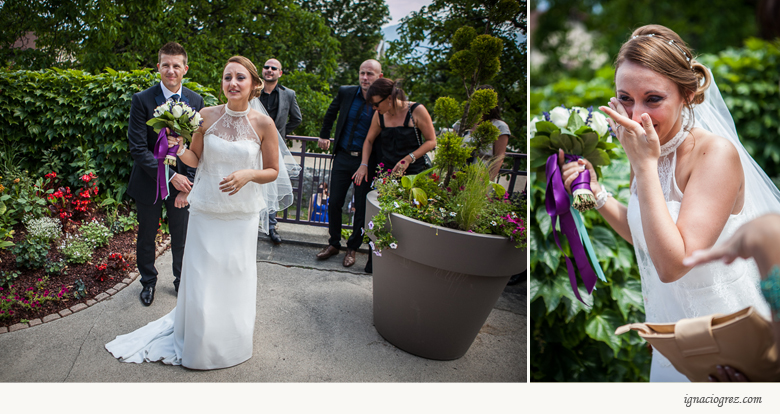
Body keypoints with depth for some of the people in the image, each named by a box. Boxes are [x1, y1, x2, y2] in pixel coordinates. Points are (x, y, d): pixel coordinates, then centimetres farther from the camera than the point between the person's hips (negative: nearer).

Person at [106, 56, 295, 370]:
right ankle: (198, 344, 33)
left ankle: (230, 343, 35)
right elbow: (196, 159, 6)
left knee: (235, 281, 10)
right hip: (205, 211, 1)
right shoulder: (207, 116, -5)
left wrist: (249, 174, -20)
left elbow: (273, 171, -1)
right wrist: (180, 151, -15)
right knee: (201, 281, 8)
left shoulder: (263, 124, -8)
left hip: (242, 215, -1)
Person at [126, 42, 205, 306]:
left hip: (183, 183, 1)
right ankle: (148, 282, 39)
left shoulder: (195, 101, -3)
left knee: (181, 237, 14)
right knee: (146, 237, 16)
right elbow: (137, 148, -15)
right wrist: (169, 176, -20)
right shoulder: (142, 100, -11)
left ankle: (182, 280, 37)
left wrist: (188, 184, -10)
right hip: (149, 182, -1)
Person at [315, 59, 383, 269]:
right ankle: (334, 244, 26)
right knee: (334, 203, 9)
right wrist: (324, 135, 23)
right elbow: (331, 113, 20)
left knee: (361, 208, 6)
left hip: (366, 161, -3)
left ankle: (352, 248, 24)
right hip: (342, 157, 3)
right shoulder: (346, 92, 0)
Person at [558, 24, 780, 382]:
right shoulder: (647, 149, -4)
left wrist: (644, 165, -32)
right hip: (670, 322, 7)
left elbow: (672, 264, -32)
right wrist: (595, 192, -7)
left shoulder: (717, 153, -25)